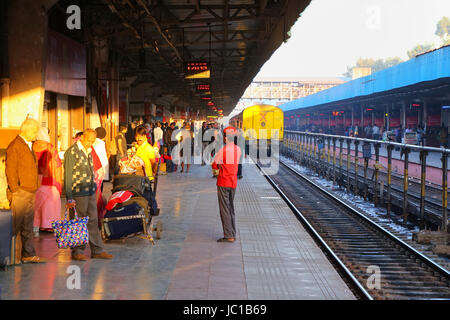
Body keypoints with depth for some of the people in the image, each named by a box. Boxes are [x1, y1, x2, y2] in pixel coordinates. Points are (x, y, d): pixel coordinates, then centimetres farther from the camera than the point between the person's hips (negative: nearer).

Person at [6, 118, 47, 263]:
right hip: (20, 193, -9)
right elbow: (10, 170, -15)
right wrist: (15, 191, -17)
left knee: (28, 226, 10)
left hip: (31, 193, 9)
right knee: (15, 225, -6)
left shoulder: (29, 146, 19)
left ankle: (29, 254, 14)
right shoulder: (15, 146, -10)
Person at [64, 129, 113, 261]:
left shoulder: (88, 151, 14)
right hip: (79, 193, -8)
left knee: (93, 221, 10)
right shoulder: (72, 152, -11)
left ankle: (97, 250, 16)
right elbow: (68, 176, -13)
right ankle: (77, 252, 10)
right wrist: (69, 198, -16)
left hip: (90, 192, 8)